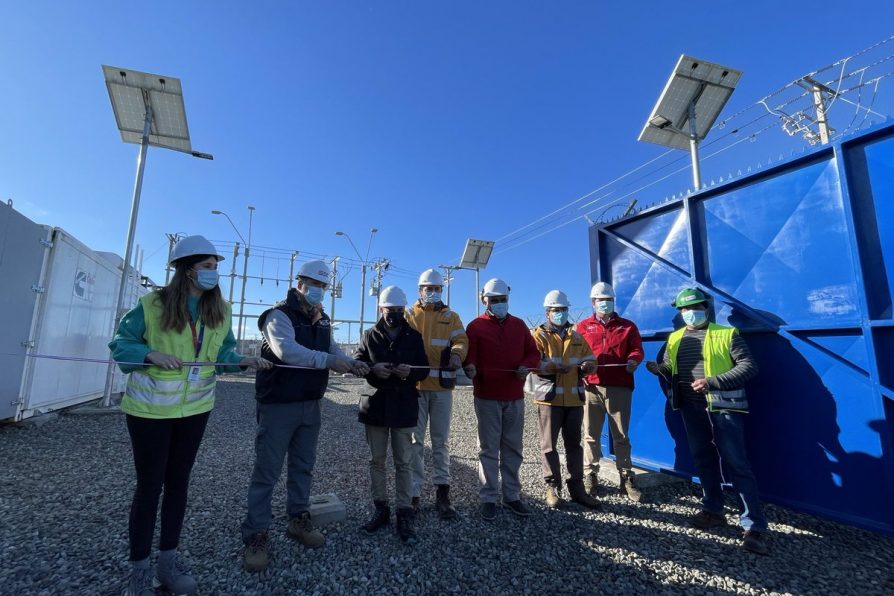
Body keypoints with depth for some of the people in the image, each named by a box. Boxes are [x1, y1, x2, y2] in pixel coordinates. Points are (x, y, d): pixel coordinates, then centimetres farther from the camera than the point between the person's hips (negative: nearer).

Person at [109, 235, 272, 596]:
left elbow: (223, 352, 3)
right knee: (149, 485, 5)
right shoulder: (153, 304, -14)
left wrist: (244, 361, -15)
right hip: (150, 407, -4)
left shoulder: (220, 310, -1)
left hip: (195, 407, 5)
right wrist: (151, 354, -26)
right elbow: (120, 343, -8)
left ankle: (168, 560, 31)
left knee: (178, 481, 15)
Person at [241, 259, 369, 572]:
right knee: (267, 470, 2)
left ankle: (298, 519, 33)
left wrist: (353, 364, -12)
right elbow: (287, 350, -30)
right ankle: (256, 534, 16)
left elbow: (333, 349, 8)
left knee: (303, 466, 17)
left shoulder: (321, 320, 13)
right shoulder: (279, 315, -13)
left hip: (310, 404, 7)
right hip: (279, 405, -7)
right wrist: (330, 361, -36)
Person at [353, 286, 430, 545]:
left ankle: (404, 515, 15)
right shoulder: (369, 335, 4)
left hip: (404, 407, -1)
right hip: (375, 405, 2)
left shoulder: (414, 336, 2)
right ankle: (381, 509, 27)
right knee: (376, 461, 12)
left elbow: (425, 369, 4)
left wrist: (411, 372, -18)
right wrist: (372, 369, -18)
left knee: (403, 464, 4)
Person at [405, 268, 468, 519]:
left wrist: (457, 353, -27)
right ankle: (413, 493, 16)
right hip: (416, 384, 0)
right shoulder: (409, 315, 9)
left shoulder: (451, 317, 11)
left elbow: (461, 340, -4)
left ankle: (442, 492, 18)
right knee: (415, 440, 5)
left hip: (442, 386, 1)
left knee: (441, 440, 8)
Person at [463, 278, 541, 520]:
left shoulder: (519, 325, 11)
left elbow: (533, 353, 12)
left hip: (514, 398, 4)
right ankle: (488, 498, 16)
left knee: (513, 448, 12)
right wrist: (470, 368, -31)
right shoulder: (476, 326, -1)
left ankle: (512, 495, 25)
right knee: (489, 449, 5)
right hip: (487, 398, -4)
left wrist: (526, 366, -9)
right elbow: (469, 357, -9)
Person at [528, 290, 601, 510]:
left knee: (574, 444, 13)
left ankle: (577, 488, 23)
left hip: (574, 399, 5)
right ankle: (552, 488, 15)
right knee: (549, 445, 2)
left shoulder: (576, 337, 15)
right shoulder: (538, 335, -1)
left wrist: (587, 366, -11)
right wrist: (556, 367, -28)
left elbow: (590, 361, 13)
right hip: (549, 398, -4)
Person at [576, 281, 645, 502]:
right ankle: (590, 477, 16)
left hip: (620, 388, 0)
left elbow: (637, 349, 5)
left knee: (621, 436, 7)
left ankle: (626, 479, 17)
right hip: (592, 387, 0)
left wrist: (633, 360, -17)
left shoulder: (627, 326, 14)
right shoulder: (583, 327, 12)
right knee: (591, 435, 5)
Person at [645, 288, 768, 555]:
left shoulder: (727, 333, -4)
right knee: (703, 461, 15)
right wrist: (658, 369, -8)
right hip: (691, 408, 5)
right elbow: (669, 369, 17)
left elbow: (749, 366, -11)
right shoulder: (675, 338, 10)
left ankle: (755, 526, 4)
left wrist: (712, 382, -21)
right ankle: (713, 511, 30)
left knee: (737, 464, -5)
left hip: (723, 406, -5)